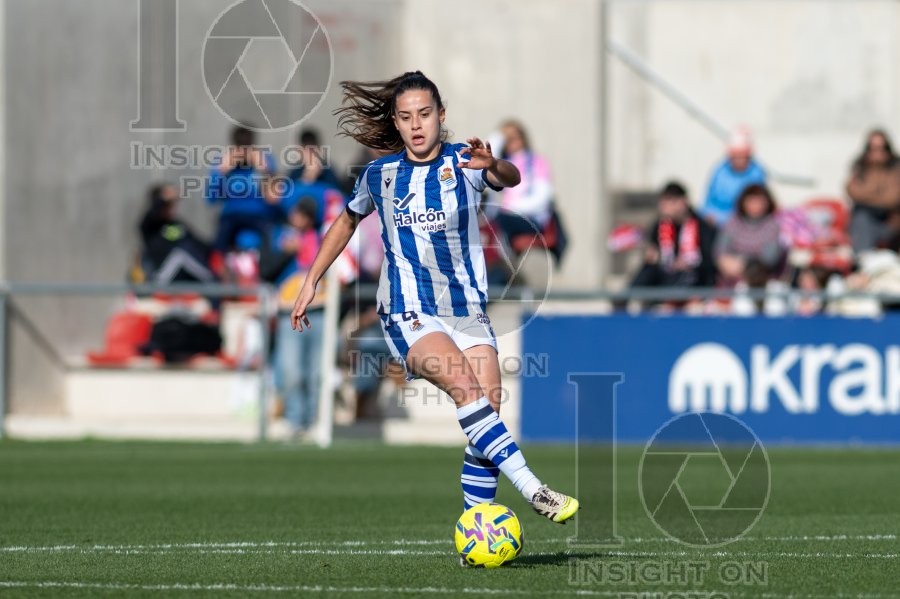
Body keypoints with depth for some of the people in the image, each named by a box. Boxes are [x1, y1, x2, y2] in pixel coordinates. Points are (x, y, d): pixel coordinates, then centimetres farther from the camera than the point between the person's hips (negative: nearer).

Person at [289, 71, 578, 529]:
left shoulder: (462, 162, -1)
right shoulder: (380, 174, 5)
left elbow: (510, 179, -24)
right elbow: (347, 222, 23)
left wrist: (494, 166, -47)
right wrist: (311, 282, 21)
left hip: (467, 311, 2)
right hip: (408, 316, -2)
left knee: (488, 407, -11)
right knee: (463, 384, -27)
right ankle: (532, 490, -35)